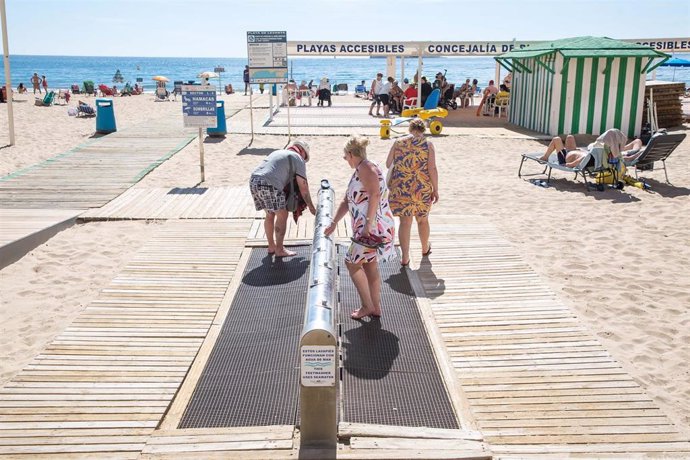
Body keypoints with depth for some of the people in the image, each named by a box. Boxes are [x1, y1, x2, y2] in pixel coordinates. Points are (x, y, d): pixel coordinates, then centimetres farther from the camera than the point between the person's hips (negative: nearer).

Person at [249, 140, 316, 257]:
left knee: (270, 214, 22)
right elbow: (303, 187, 5)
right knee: (282, 215, 6)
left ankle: (271, 246, 32)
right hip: (269, 185, -8)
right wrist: (311, 207, 15)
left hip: (254, 181, 8)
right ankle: (279, 250, 12)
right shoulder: (298, 159, 8)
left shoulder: (278, 152, 31)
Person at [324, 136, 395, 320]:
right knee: (369, 265, 13)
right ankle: (376, 308, 21)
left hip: (375, 226, -10)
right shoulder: (358, 171, 18)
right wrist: (333, 224, 24)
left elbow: (375, 195, -24)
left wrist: (368, 224, -26)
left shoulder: (366, 168, -12)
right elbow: (346, 201, 23)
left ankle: (367, 306, 4)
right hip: (366, 227, 10)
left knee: (352, 262, -3)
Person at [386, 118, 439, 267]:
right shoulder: (428, 144, -5)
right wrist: (435, 190, -4)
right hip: (422, 188, -1)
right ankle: (425, 248, 41)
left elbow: (388, 164, 5)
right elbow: (432, 169, -11)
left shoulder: (398, 143, 0)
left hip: (400, 188, 1)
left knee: (405, 222, 6)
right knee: (423, 220, 19)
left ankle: (405, 258, 4)